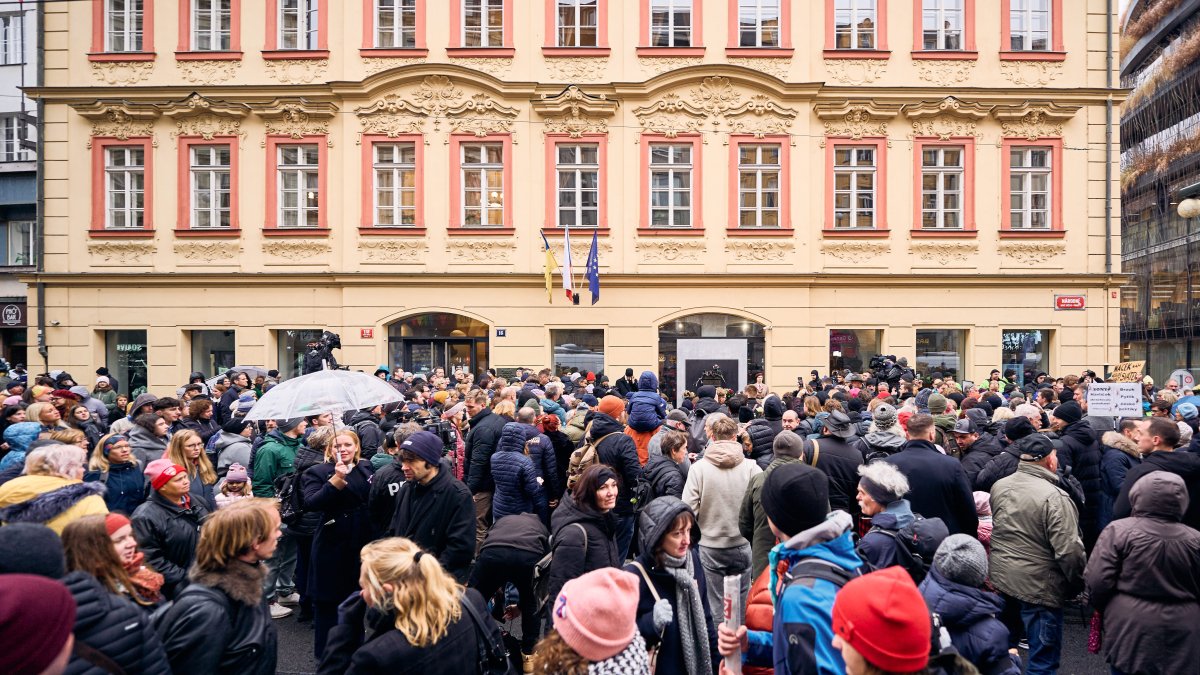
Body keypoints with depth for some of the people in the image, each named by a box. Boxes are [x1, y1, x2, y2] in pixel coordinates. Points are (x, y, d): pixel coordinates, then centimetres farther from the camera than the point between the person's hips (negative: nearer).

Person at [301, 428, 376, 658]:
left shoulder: (366, 468, 5)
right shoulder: (318, 472, -8)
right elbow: (311, 503, -25)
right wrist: (336, 479, -35)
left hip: (362, 544, 5)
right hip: (332, 545, -4)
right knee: (329, 599, 7)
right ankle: (326, 652, 25)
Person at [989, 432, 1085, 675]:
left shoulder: (998, 486, 0)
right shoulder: (1054, 497, -19)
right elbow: (1069, 551, -19)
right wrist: (1080, 585, -5)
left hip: (1000, 580, 6)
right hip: (1038, 587, -6)